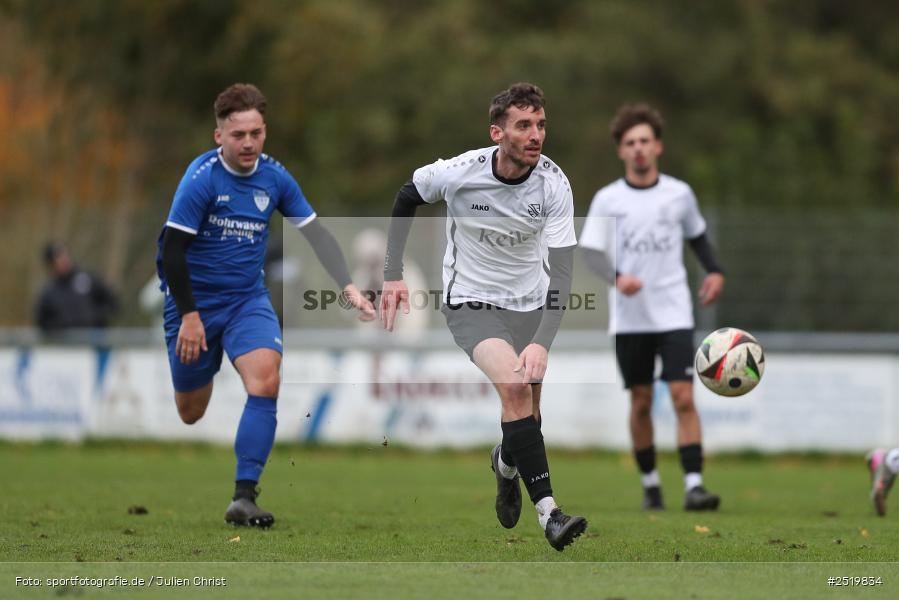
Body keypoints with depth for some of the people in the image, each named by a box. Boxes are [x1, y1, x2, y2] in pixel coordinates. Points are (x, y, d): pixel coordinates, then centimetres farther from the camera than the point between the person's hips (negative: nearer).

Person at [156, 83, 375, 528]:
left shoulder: (274, 177, -3)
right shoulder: (201, 178, -17)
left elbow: (316, 234, 7)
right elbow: (172, 249, -15)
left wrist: (348, 287, -2)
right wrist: (189, 316, -17)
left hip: (248, 299, 3)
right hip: (195, 302, -3)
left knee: (266, 380, -22)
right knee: (189, 414, 4)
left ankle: (244, 497, -22)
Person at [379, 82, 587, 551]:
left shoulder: (553, 185, -19)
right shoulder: (458, 173, -22)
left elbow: (561, 271, -23)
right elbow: (406, 198, 1)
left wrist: (542, 343, -35)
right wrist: (393, 274, -1)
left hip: (530, 303, 3)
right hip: (471, 302, -3)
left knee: (526, 412, 8)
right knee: (514, 385, -27)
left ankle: (506, 464, 47)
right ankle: (547, 511, -31)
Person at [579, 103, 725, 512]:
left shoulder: (679, 194, 5)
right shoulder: (608, 199, 1)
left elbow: (697, 236, 20)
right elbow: (592, 252, -2)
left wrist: (715, 271, 4)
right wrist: (616, 277, -21)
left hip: (674, 313, 0)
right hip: (629, 318, 0)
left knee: (683, 397, -12)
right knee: (641, 402, 6)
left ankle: (693, 485, -16)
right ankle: (649, 484, 20)